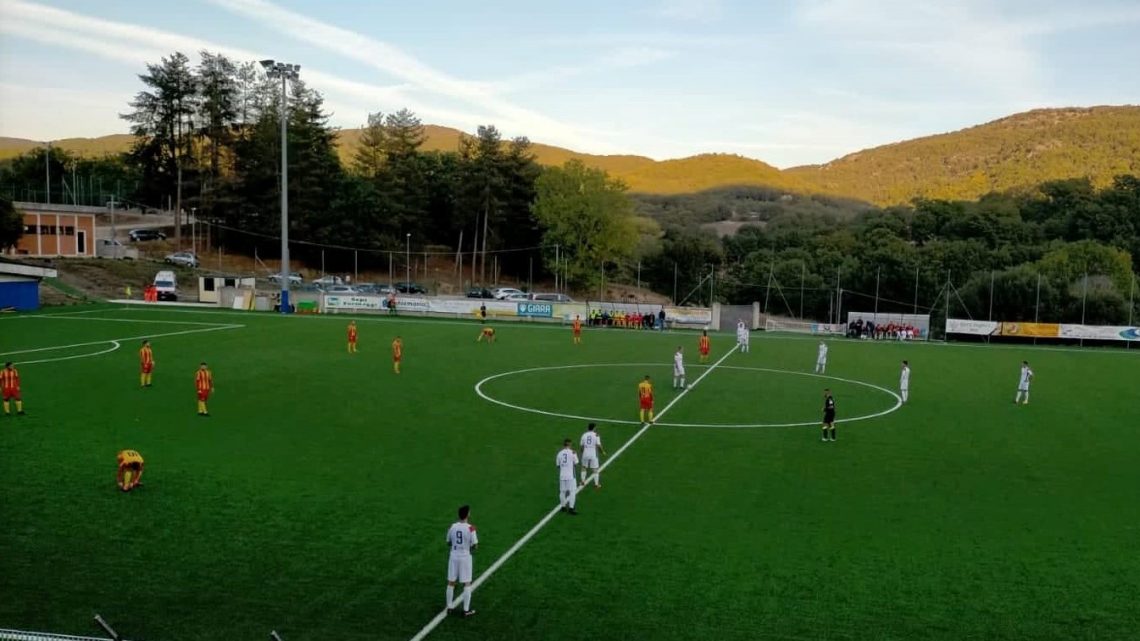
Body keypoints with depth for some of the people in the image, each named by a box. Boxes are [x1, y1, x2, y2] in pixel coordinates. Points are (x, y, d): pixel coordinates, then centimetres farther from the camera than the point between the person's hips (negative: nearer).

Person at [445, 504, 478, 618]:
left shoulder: (452, 527, -2)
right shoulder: (470, 528, -15)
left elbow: (448, 543, 8)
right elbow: (475, 545, -12)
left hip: (453, 556, 4)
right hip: (465, 557, -4)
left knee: (451, 582, 14)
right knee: (467, 584, 6)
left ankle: (449, 607, 22)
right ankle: (466, 610, 9)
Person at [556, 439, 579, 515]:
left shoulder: (559, 453, 3)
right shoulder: (572, 452, -7)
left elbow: (557, 465, 9)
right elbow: (576, 463, -1)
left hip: (562, 475, 4)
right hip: (570, 475, -4)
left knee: (562, 491, 13)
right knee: (572, 491, 0)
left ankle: (563, 506, 22)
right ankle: (571, 508, -5)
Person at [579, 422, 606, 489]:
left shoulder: (584, 435, 3)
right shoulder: (596, 435, -8)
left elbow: (581, 445, 6)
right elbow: (598, 445, -14)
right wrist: (603, 452, 1)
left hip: (585, 454, 3)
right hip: (593, 455, -3)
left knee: (584, 468, 23)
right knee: (595, 470, 8)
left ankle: (583, 481, 26)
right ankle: (596, 484, 9)